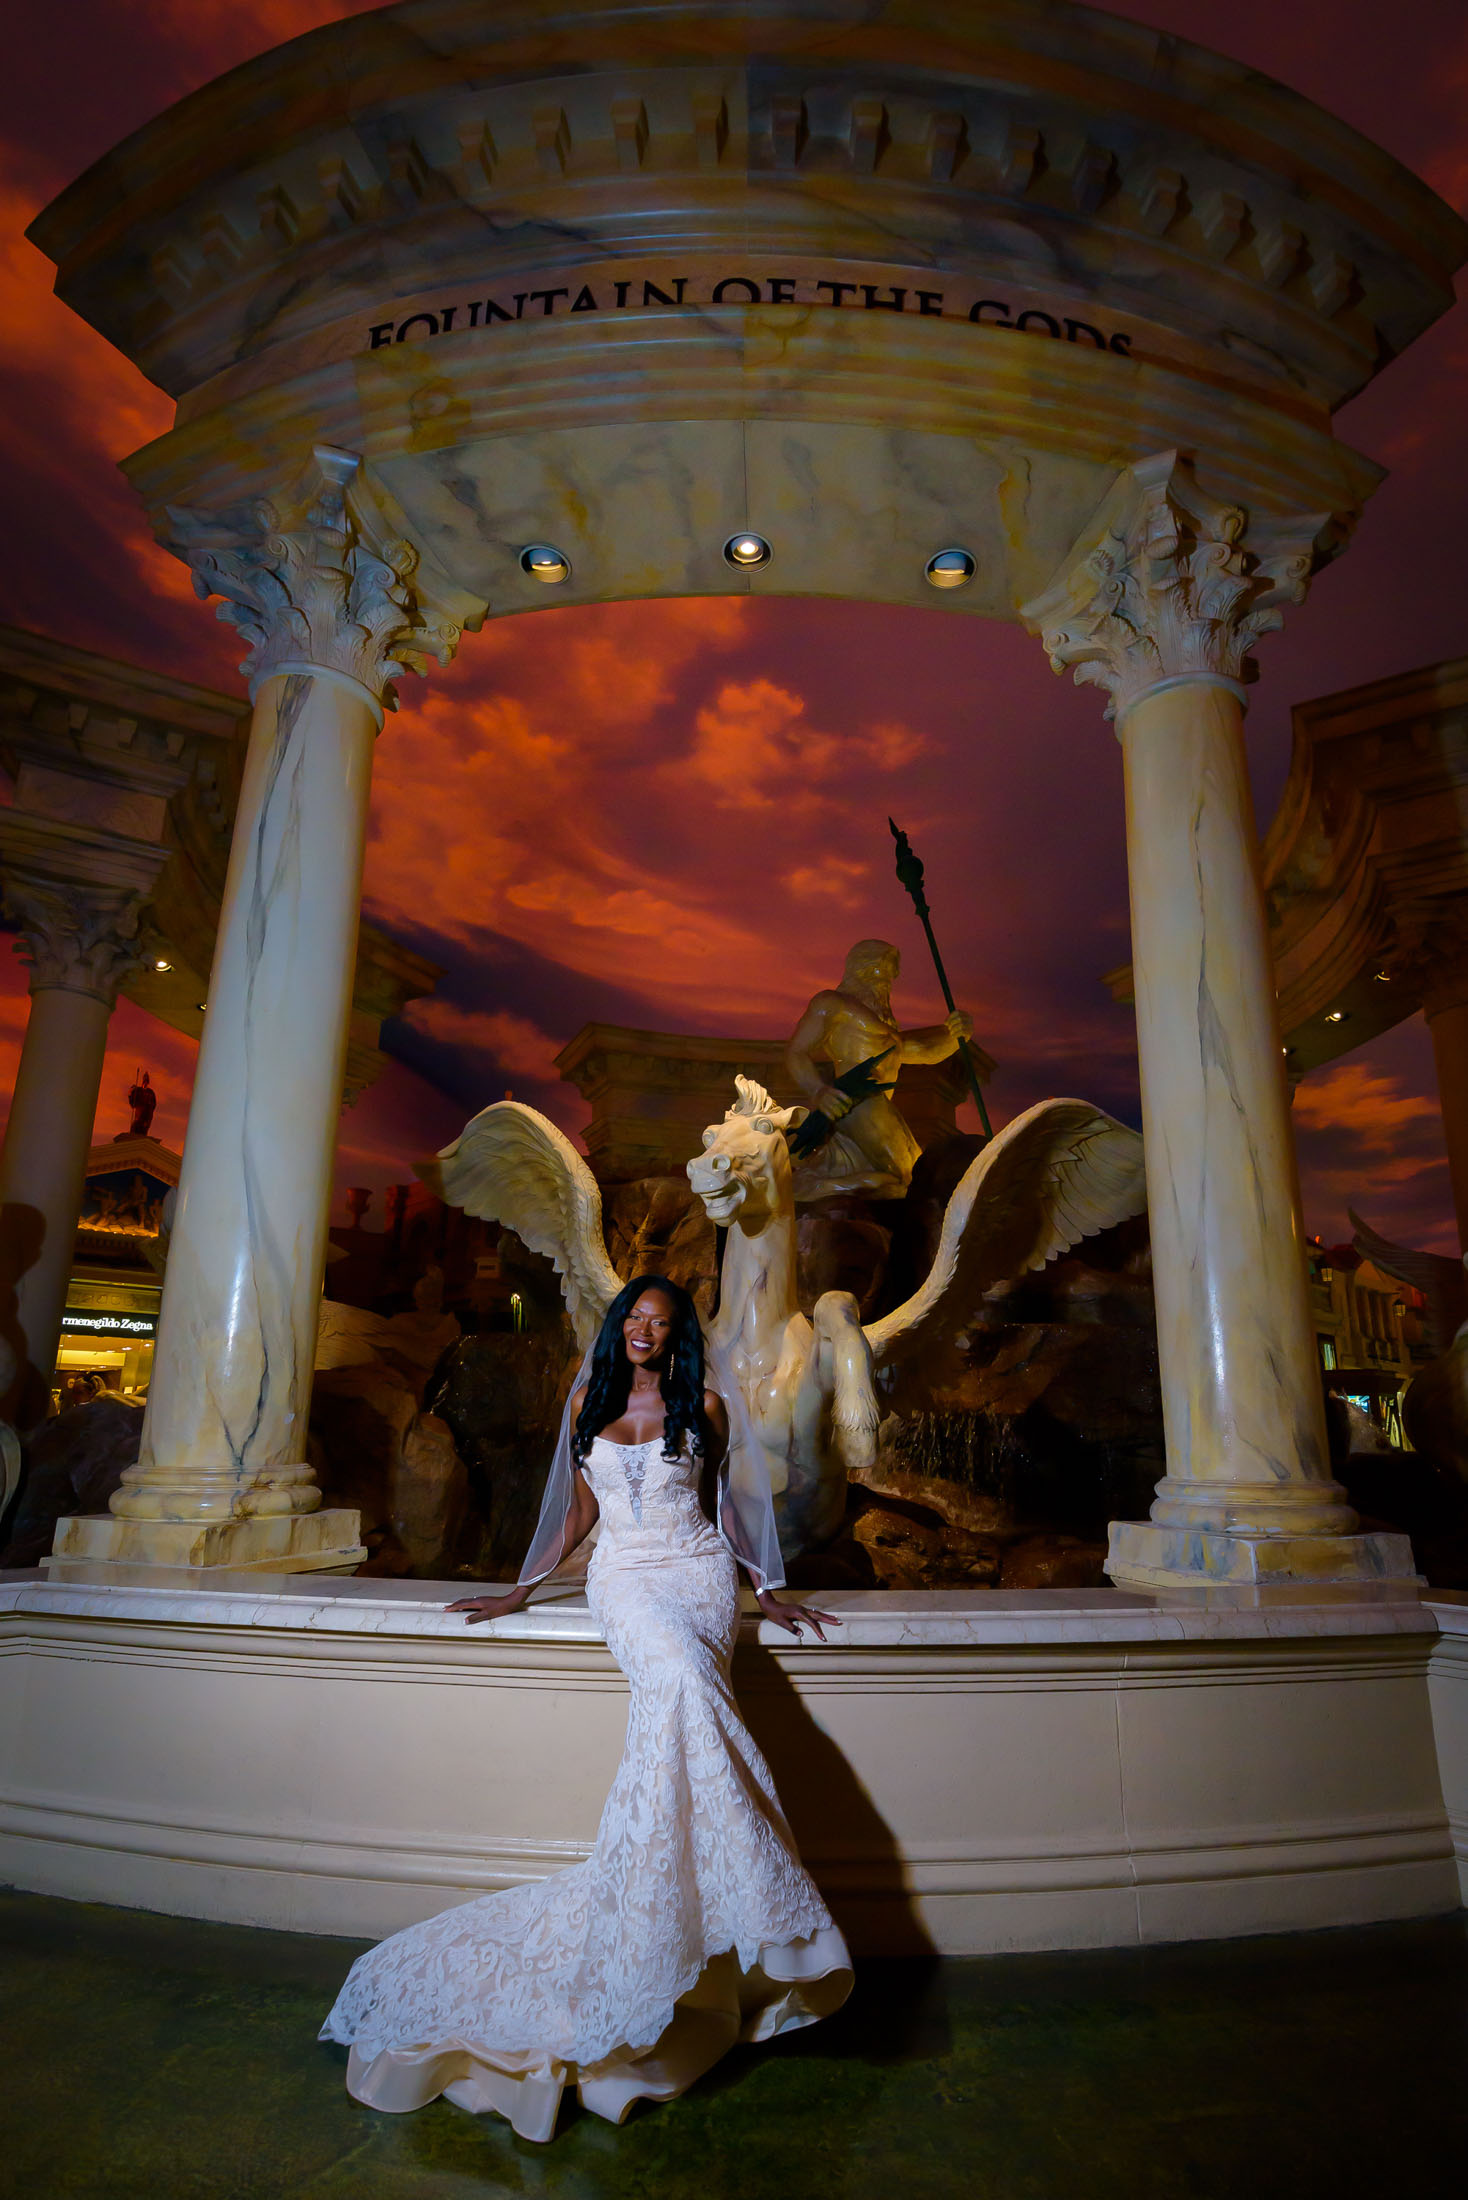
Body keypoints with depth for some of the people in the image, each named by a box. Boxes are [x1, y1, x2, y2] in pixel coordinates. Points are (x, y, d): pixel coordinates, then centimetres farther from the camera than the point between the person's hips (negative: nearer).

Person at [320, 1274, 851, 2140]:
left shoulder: (705, 1403, 7)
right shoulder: (589, 1400, 11)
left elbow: (725, 1507, 13)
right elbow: (580, 1511, 17)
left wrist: (768, 1592, 8)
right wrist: (520, 1592, 13)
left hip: (698, 1570, 0)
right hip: (626, 1574, 0)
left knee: (676, 1702, -29)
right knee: (680, 1677, -31)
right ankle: (768, 1922, -26)